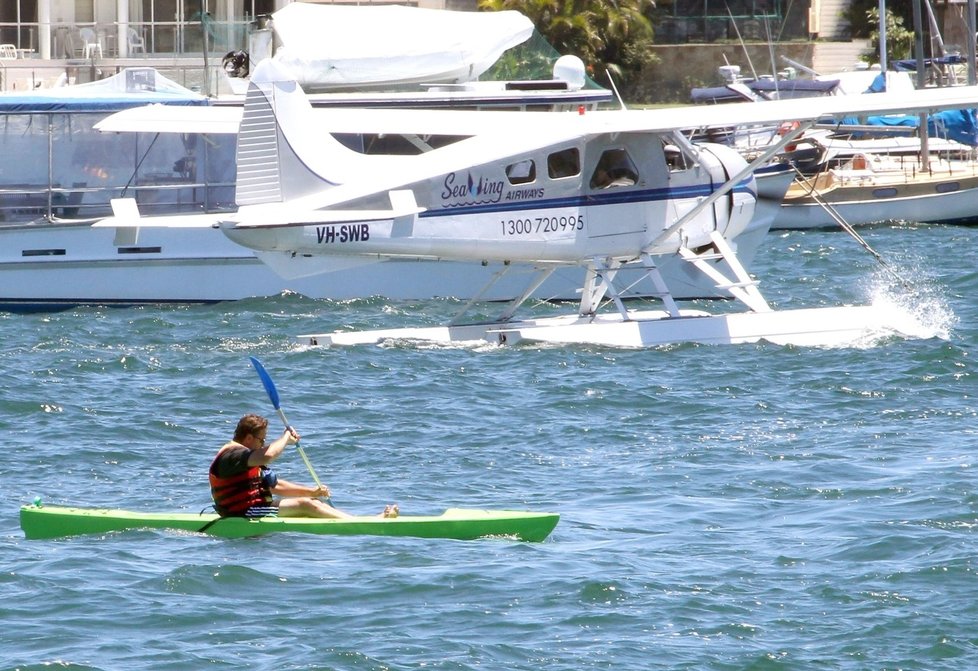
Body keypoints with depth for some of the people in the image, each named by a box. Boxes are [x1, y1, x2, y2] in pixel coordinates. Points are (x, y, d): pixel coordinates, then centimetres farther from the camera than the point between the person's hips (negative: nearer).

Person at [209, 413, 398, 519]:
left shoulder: (247, 457, 21)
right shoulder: (231, 455, -15)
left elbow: (275, 486, 22)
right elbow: (268, 455, -33)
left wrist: (311, 492, 12)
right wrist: (286, 438, -14)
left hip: (254, 510, 10)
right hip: (241, 516, -10)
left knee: (311, 502, 2)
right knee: (305, 505, -16)